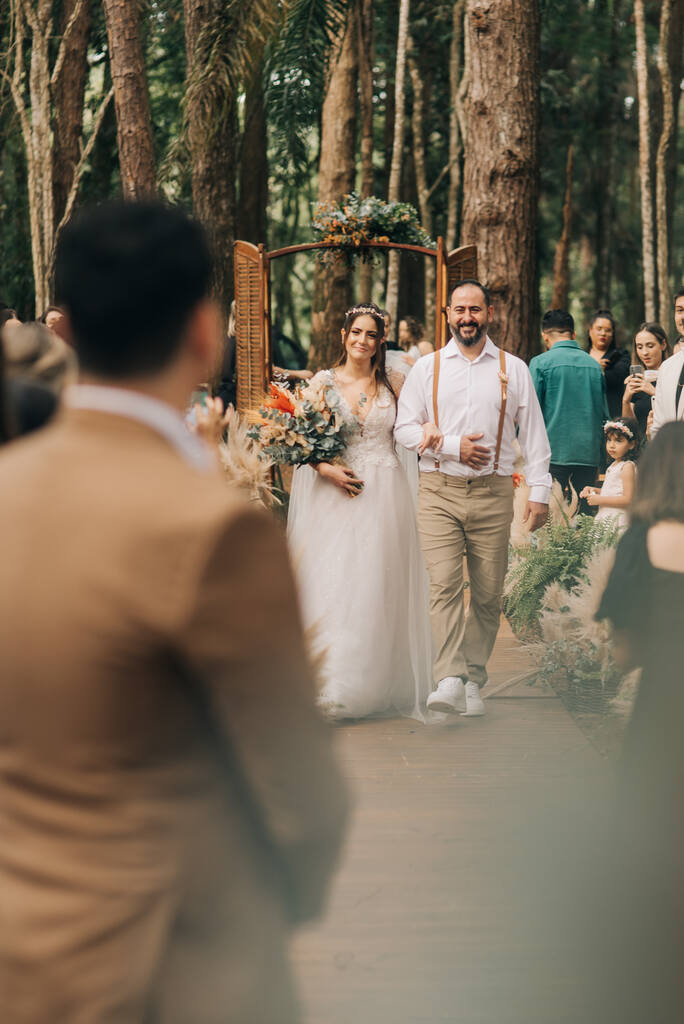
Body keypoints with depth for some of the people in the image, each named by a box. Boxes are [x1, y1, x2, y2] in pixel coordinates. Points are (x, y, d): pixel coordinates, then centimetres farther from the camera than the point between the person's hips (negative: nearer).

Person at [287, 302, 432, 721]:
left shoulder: (394, 383, 7)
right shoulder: (323, 381, 5)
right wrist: (326, 469, -12)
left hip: (384, 496, 1)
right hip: (334, 497, -1)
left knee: (377, 587, 0)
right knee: (331, 585, -4)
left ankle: (373, 683, 7)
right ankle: (333, 687, 2)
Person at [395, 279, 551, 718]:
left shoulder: (513, 369, 9)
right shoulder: (427, 367, 8)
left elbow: (534, 434, 9)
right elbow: (405, 427, 6)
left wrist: (540, 492, 3)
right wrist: (452, 446, -7)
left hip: (493, 493, 1)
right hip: (439, 490, -1)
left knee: (488, 593, 3)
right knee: (445, 585, -13)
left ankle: (473, 681, 13)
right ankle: (450, 681, -20)